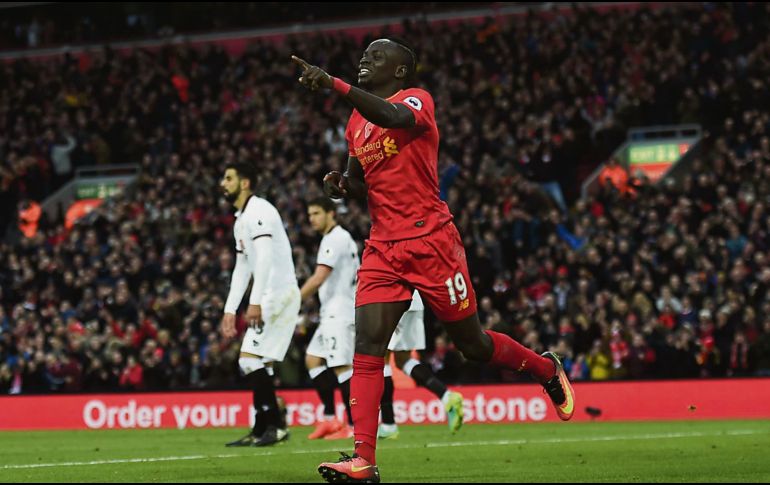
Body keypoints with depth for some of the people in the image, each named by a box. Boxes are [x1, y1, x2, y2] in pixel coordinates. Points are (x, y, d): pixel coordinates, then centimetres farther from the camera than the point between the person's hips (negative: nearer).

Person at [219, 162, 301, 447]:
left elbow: (265, 258, -21)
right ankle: (261, 431, 9)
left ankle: (275, 425, -12)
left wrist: (255, 302, -27)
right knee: (260, 365, 8)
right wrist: (230, 310, 20)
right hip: (273, 297, 10)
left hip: (279, 292, -10)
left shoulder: (258, 211, -11)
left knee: (250, 360, -13)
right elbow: (242, 269, 25)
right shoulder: (241, 220, 21)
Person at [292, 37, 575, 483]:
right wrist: (341, 185, 2)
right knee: (368, 343, -12)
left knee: (472, 343, 6)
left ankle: (547, 369, 36)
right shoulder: (356, 123, 15)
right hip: (383, 248, 6)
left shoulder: (417, 99, -7)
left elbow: (393, 117, -32)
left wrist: (332, 84, -40)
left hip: (431, 242, -6)